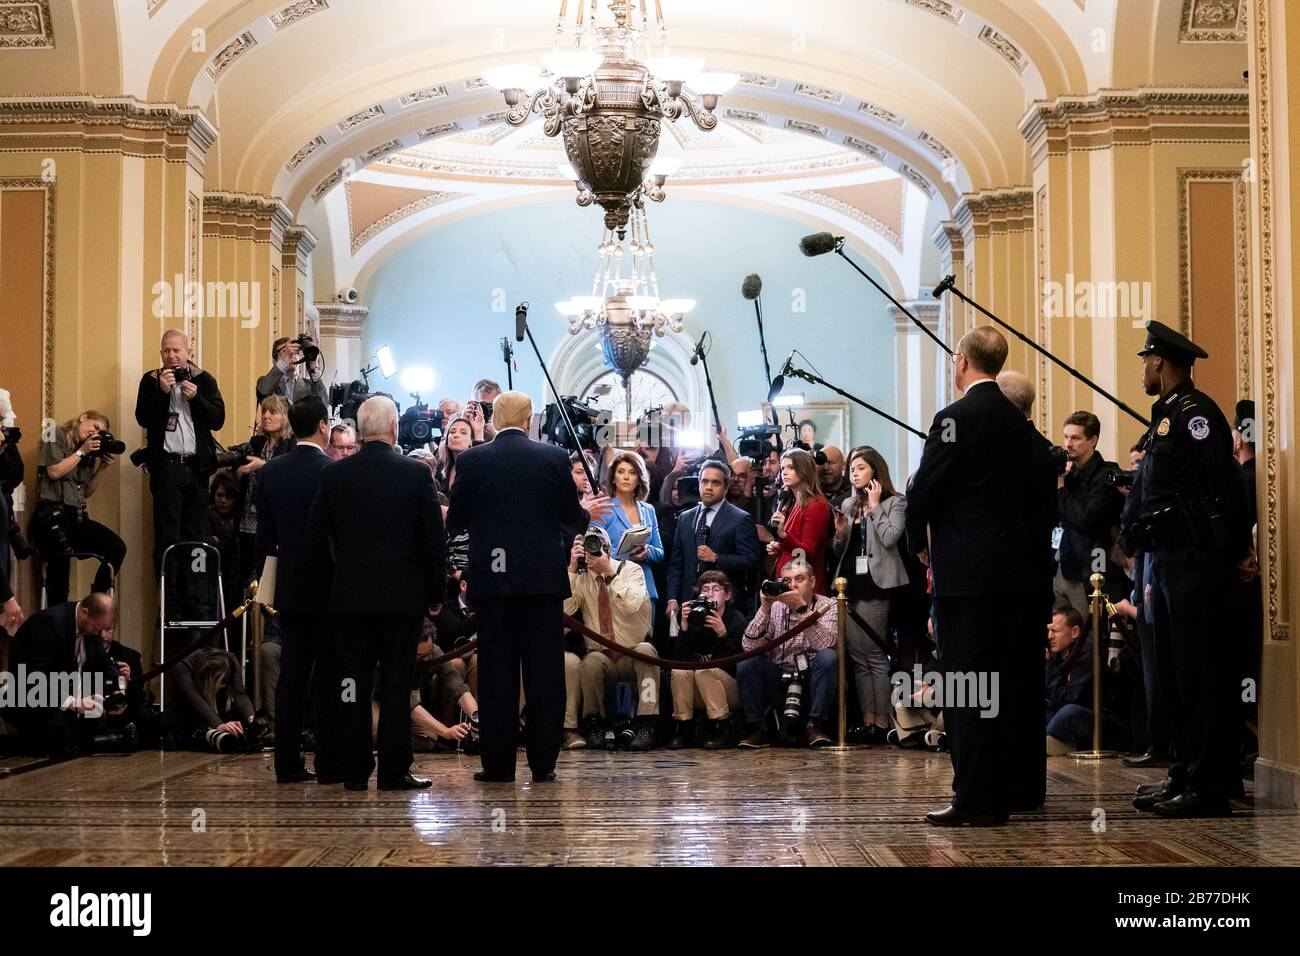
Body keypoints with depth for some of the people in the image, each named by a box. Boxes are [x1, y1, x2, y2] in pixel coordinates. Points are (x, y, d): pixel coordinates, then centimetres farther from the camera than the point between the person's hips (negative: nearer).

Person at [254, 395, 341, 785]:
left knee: (291, 673, 8)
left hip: (289, 587, 5)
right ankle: (328, 763, 2)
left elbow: (264, 534, 8)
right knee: (328, 674, 0)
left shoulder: (270, 472, 4)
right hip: (329, 587, -5)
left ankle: (288, 763, 9)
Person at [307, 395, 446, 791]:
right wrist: (436, 593, 6)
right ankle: (394, 770, 4)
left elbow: (316, 536, 3)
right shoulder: (418, 474, -5)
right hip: (403, 595, -2)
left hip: (349, 594, 2)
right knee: (396, 684, 3)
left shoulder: (333, 474, 0)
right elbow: (434, 539, -3)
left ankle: (355, 770, 9)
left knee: (354, 683, 6)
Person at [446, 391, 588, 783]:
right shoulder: (554, 457, -1)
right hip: (543, 575, 0)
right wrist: (585, 513, 27)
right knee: (544, 670, 5)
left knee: (496, 670, 5)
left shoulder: (471, 460, -3)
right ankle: (543, 762, 7)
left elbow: (454, 522, 2)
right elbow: (572, 516, 4)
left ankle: (498, 763, 6)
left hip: (492, 575, 0)